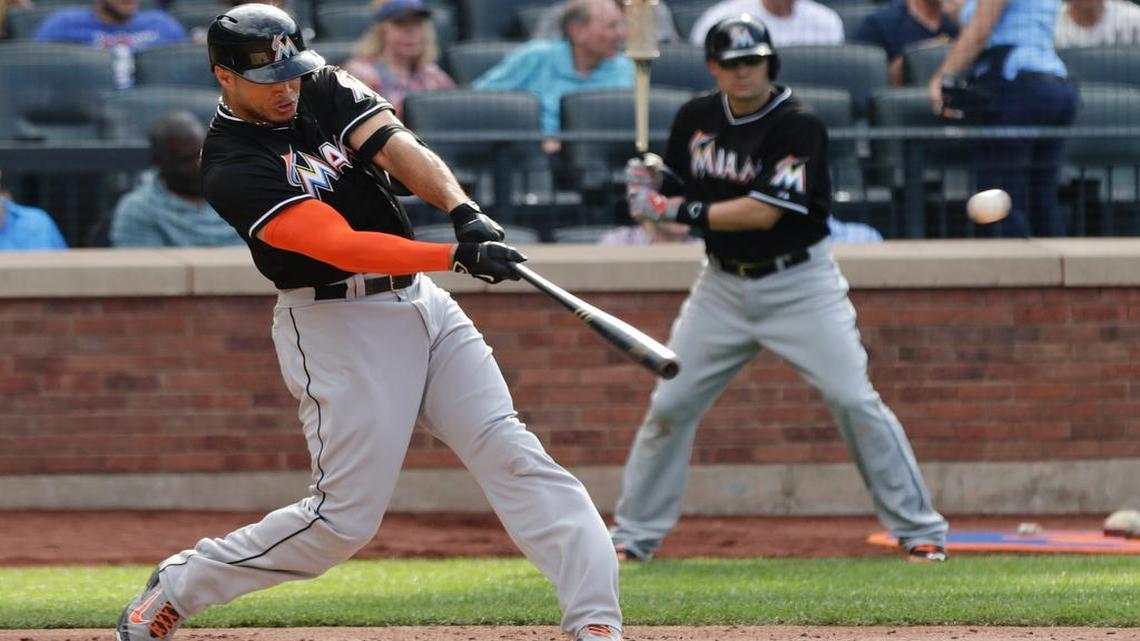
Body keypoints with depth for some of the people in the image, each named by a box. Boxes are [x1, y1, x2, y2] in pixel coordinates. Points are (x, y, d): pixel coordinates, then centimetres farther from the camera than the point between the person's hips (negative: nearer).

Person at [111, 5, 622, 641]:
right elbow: (341, 245, -27)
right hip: (337, 327, -6)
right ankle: (178, 587, 12)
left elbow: (400, 149, -9)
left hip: (422, 302, 6)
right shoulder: (233, 168, -17)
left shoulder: (325, 90, 5)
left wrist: (463, 210, -28)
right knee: (345, 517, -6)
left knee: (513, 456, -6)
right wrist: (459, 256, -34)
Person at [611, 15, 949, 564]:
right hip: (722, 286, 5)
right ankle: (634, 534, 13)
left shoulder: (798, 126, -17)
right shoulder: (696, 119, 1)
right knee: (670, 404, 1)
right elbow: (677, 193, 12)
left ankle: (919, 530, -2)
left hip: (799, 285, -5)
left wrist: (678, 210, -24)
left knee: (854, 400, -11)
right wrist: (651, 185, -11)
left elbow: (763, 212, -25)